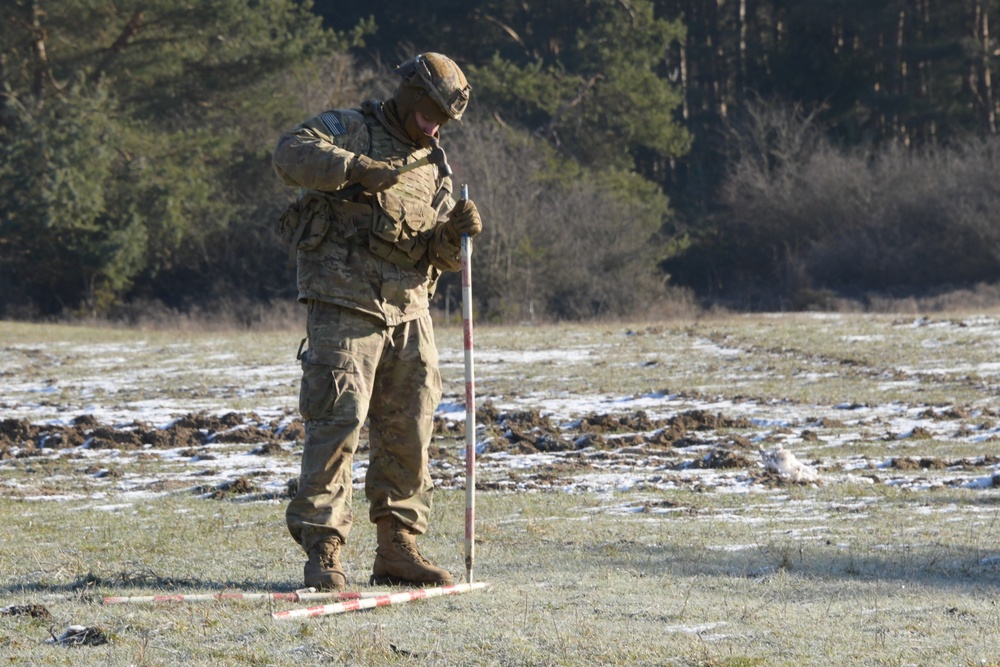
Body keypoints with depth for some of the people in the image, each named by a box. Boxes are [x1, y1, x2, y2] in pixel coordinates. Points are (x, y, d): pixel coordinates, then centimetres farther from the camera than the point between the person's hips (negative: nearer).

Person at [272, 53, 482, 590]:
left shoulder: (431, 170, 20)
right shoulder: (347, 130, 3)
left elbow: (440, 258, 16)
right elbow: (290, 154, -18)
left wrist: (456, 233, -7)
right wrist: (355, 167, -29)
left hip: (408, 309, 7)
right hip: (344, 304, -7)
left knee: (410, 429, 8)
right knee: (338, 421, -13)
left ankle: (397, 549, 17)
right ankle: (322, 551, -11)